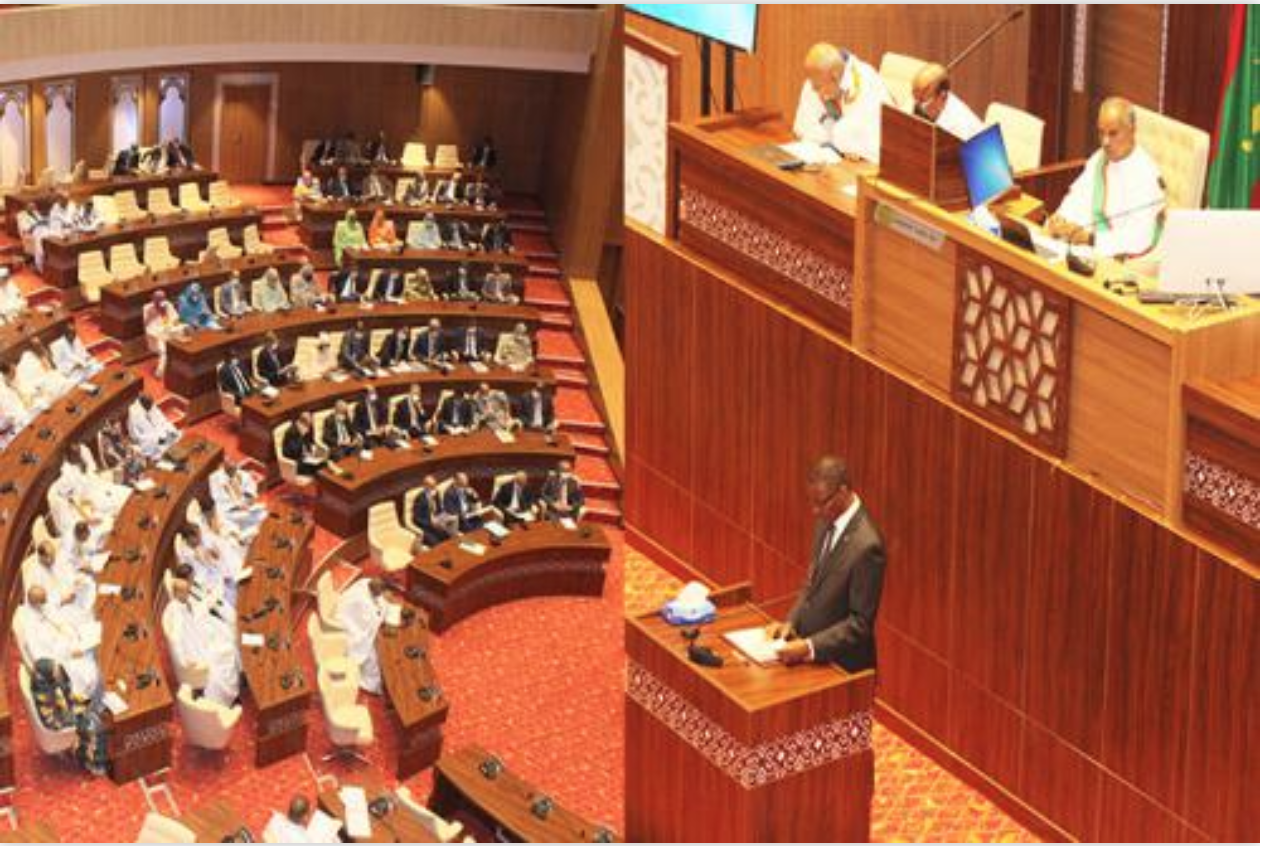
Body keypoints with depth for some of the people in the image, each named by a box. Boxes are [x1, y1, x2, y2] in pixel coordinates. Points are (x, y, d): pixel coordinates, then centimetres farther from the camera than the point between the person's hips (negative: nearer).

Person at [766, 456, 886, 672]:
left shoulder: (866, 545, -22)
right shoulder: (827, 522, 2)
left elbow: (860, 623, -20)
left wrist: (809, 647, -25)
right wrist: (791, 622, 1)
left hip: (843, 665, -7)